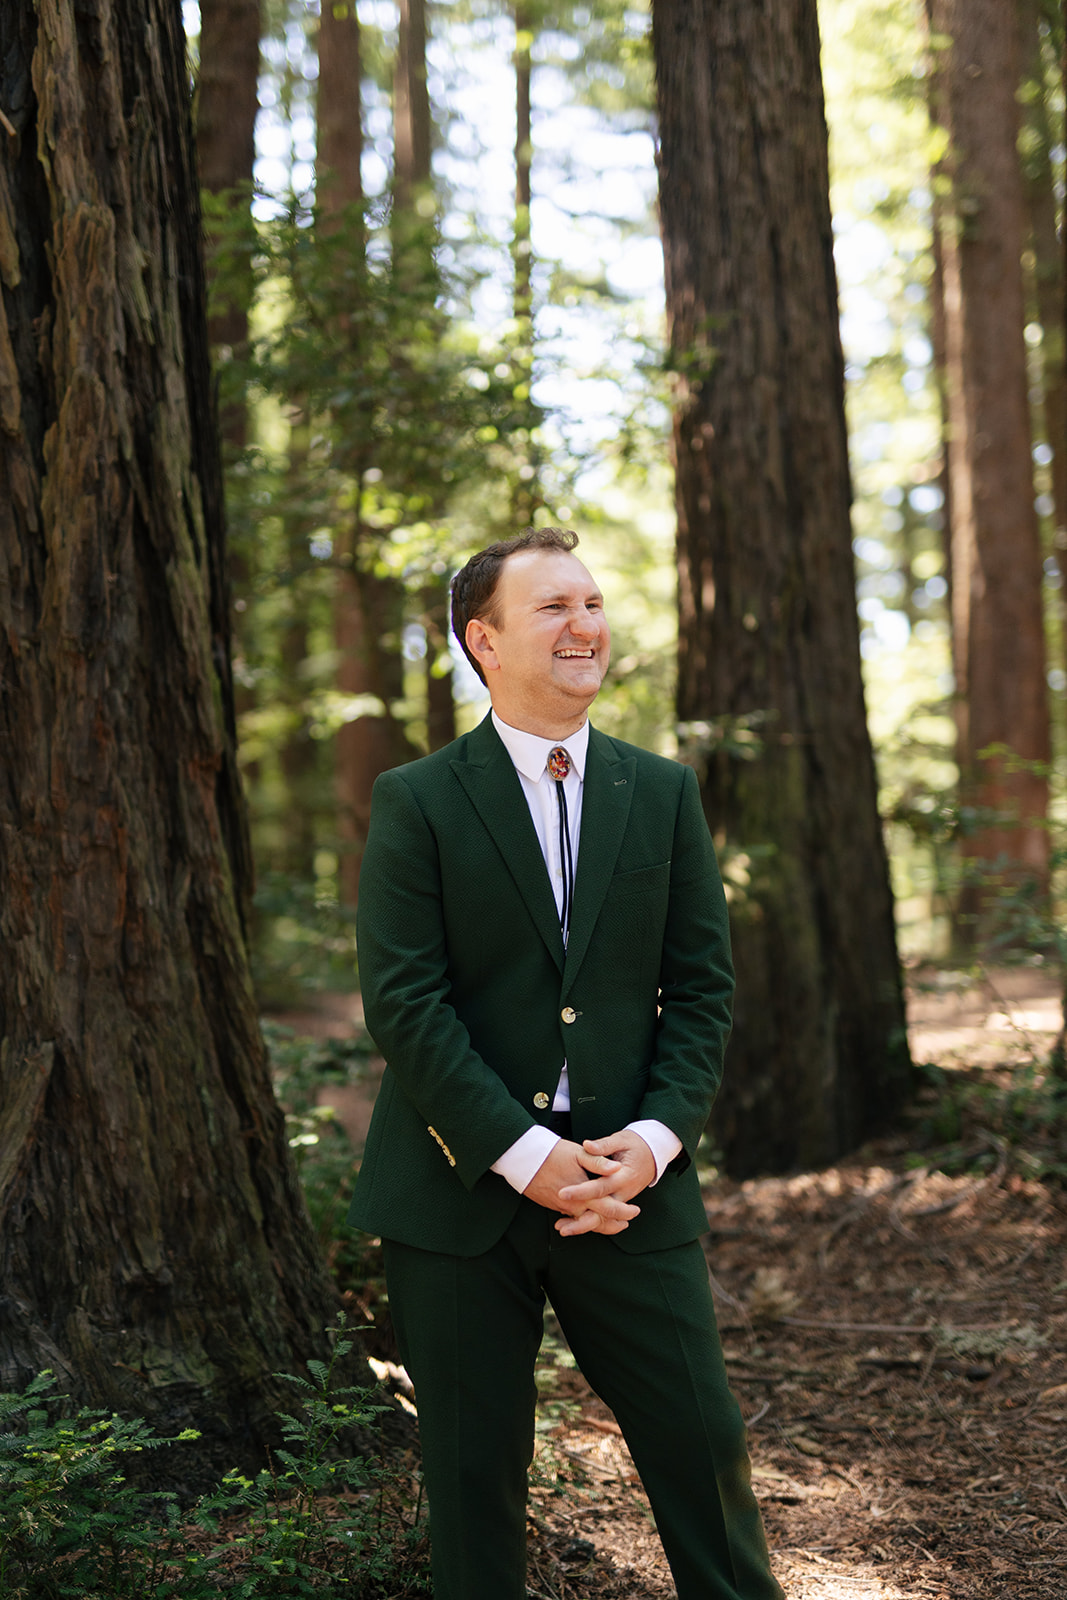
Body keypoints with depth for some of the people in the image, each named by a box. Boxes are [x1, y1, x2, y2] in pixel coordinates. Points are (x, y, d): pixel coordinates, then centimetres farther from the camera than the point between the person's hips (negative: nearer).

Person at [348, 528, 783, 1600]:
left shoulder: (664, 792, 8)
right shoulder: (415, 803, -3)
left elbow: (703, 985, 6)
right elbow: (403, 1002, -9)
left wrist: (656, 1138, -9)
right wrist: (526, 1155, -16)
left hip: (629, 1181, 2)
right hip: (461, 1187, -2)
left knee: (701, 1438, 5)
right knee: (473, 1470, 8)